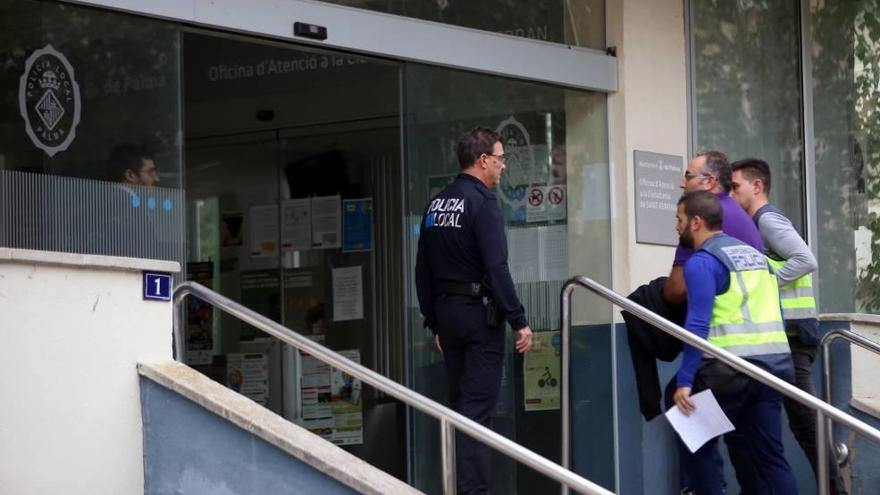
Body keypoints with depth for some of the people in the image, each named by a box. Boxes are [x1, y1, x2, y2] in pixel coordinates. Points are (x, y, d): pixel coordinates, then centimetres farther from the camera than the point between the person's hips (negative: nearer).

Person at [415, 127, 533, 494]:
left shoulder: (435, 205, 11)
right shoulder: (482, 203, -13)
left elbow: (423, 271, 14)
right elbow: (496, 268, -20)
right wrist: (519, 321, -17)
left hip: (447, 313, 8)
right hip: (480, 313, -8)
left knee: (459, 405, 14)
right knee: (478, 407, -6)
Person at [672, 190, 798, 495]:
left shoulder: (702, 262, -6)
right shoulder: (753, 253, 20)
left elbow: (697, 326, -14)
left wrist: (685, 381, -14)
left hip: (730, 367, -7)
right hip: (775, 363, 7)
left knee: (697, 446, 8)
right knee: (770, 456, 8)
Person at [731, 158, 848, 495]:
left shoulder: (768, 219, -10)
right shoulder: (759, 223, 19)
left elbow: (806, 261, -22)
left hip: (791, 332, -9)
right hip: (785, 332, 9)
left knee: (803, 417, -7)